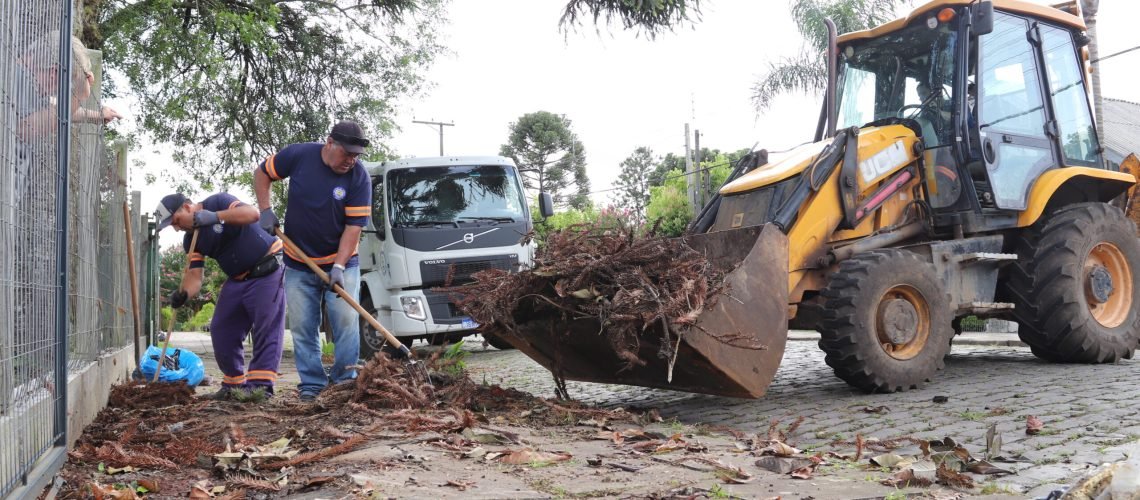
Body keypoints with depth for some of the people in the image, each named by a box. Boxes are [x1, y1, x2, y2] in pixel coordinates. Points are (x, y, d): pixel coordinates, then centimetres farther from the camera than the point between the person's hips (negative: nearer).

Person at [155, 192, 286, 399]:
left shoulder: (218, 202, -12)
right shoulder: (191, 240, 5)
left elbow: (253, 214, -29)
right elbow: (194, 275, -4)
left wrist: (216, 216, -38)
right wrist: (183, 294, -25)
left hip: (267, 271, -8)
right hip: (237, 280, 8)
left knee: (267, 329, -14)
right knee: (221, 331, 5)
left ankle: (261, 385, -15)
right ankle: (234, 384, 17)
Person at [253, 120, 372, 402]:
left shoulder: (359, 178, -14)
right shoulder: (298, 155, -10)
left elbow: (354, 227, -16)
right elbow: (261, 173, 8)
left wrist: (338, 267, -24)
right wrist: (265, 210, -3)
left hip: (341, 264, -1)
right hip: (298, 264, 2)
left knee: (346, 321, -8)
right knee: (302, 326, 3)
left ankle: (344, 380, 2)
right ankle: (312, 385, 11)